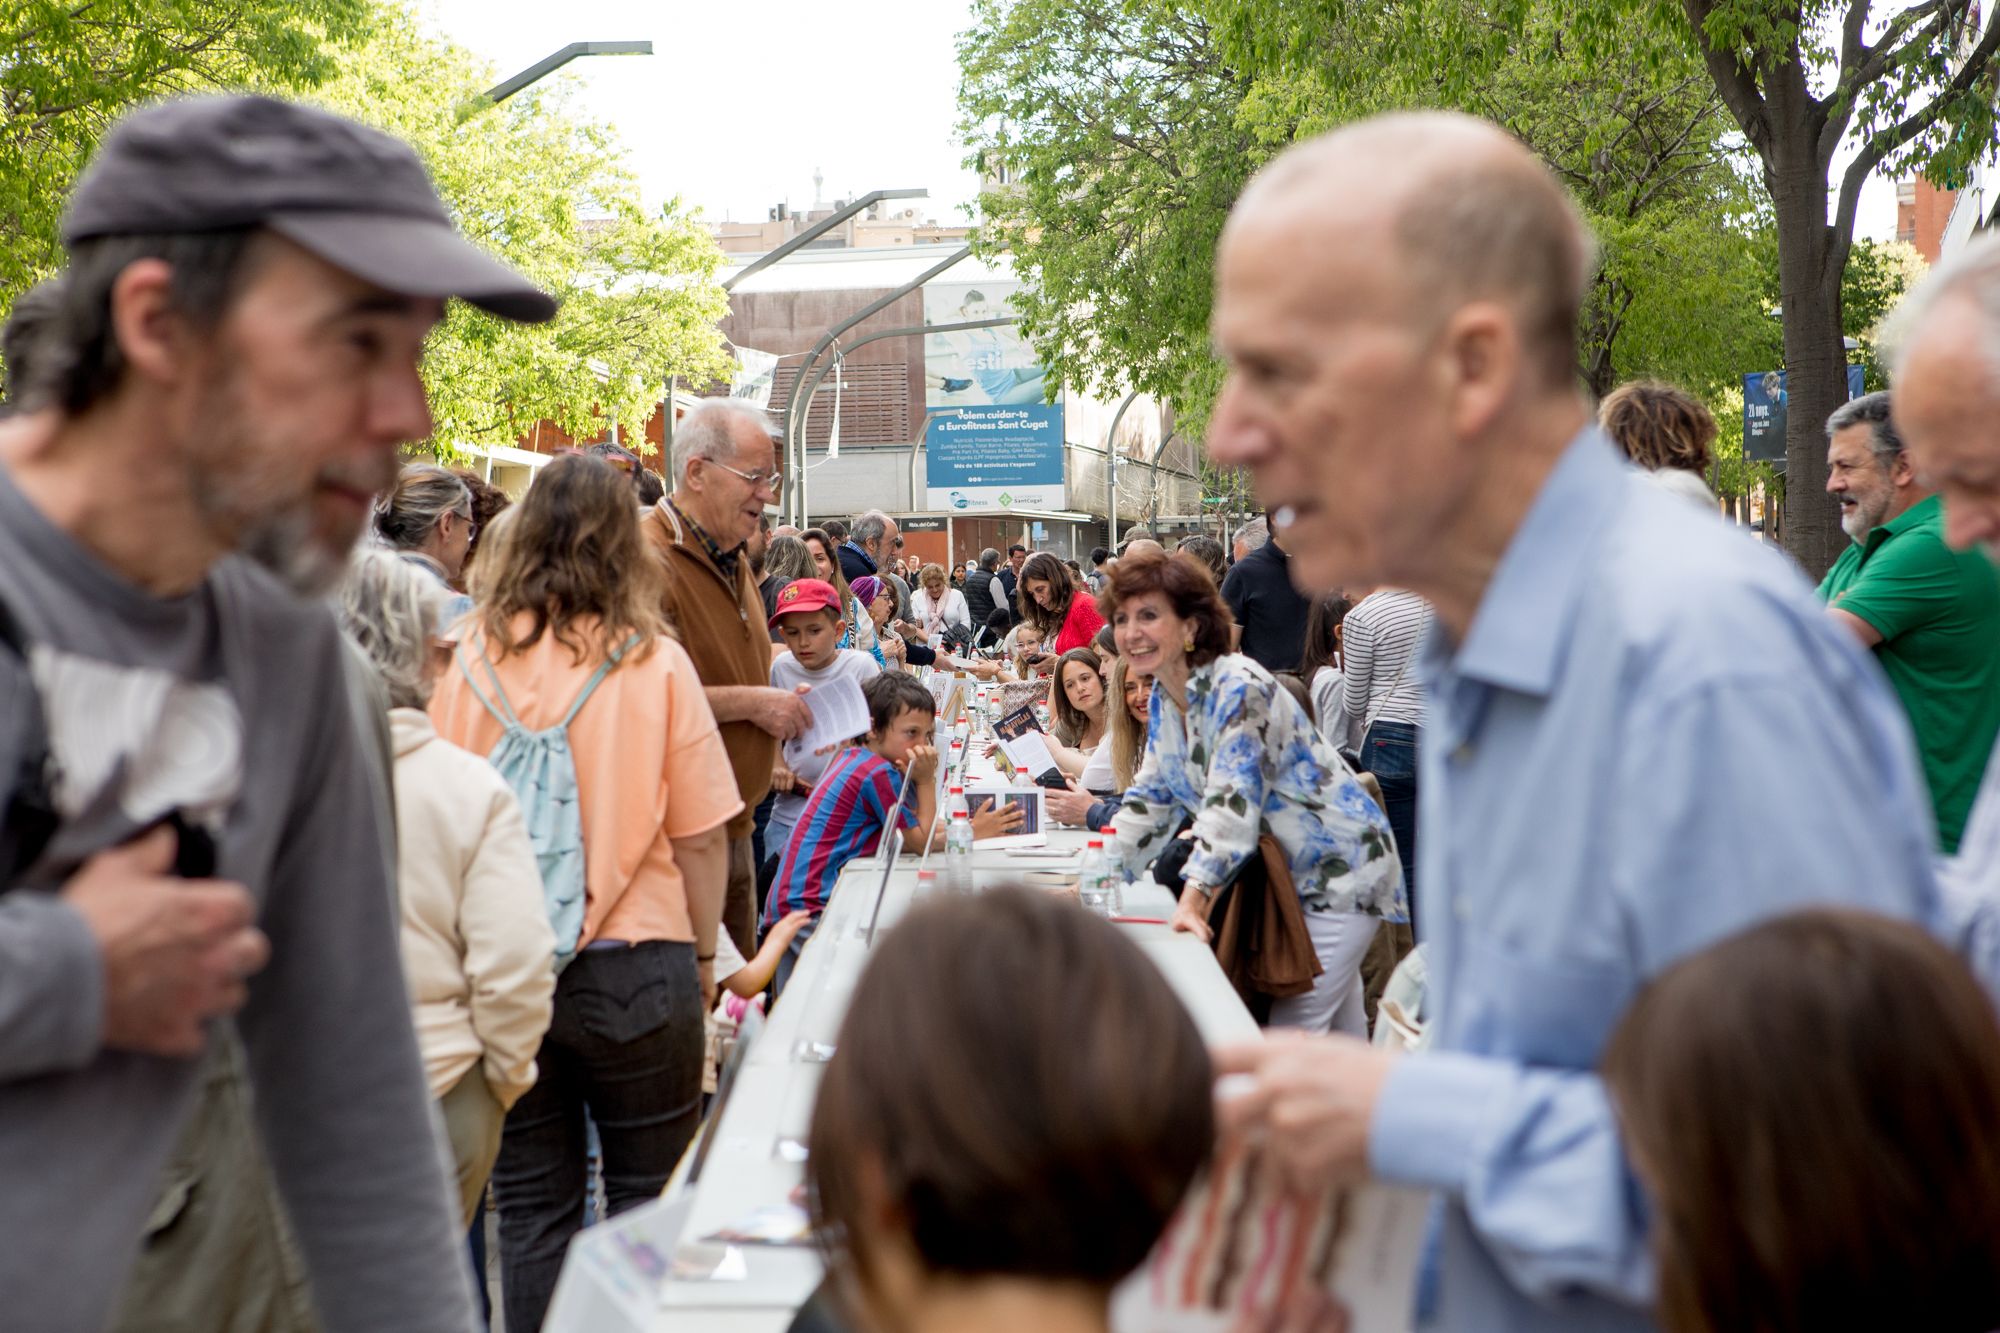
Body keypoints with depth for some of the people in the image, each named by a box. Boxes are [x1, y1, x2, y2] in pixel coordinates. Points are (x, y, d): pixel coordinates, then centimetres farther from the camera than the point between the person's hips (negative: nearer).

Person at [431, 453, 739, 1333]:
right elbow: (699, 835, -6)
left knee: (531, 1205, 13)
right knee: (648, 1202, 11)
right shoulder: (654, 664, -9)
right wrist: (704, 955, 8)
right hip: (633, 966, -2)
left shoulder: (469, 659, -3)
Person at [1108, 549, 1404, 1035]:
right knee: (1339, 1035, 15)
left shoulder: (1238, 688, -24)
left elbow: (1230, 803, -33)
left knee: (1291, 1032, -12)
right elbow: (1151, 800, 7)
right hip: (1287, 875, 9)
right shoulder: (1164, 701, 2)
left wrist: (1193, 899, -41)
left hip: (1341, 870, -9)